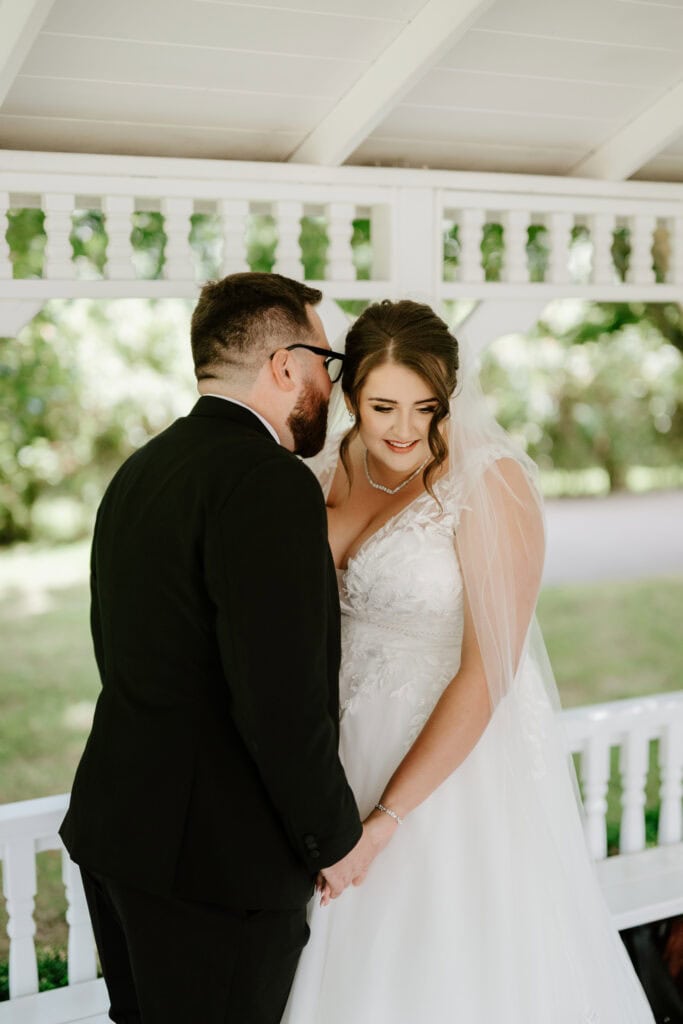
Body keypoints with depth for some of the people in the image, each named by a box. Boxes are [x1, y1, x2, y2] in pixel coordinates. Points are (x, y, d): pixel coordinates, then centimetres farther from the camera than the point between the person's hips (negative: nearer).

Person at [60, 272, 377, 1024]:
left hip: (115, 824, 9)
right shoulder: (269, 485, -20)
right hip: (215, 858, -8)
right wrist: (336, 837, -9)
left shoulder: (140, 471, 8)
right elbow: (284, 702, -24)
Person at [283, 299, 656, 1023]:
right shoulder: (330, 473, 0)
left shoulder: (490, 483, -18)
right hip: (352, 751, 5)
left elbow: (487, 672, -20)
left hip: (461, 765, -5)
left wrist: (386, 816, -21)